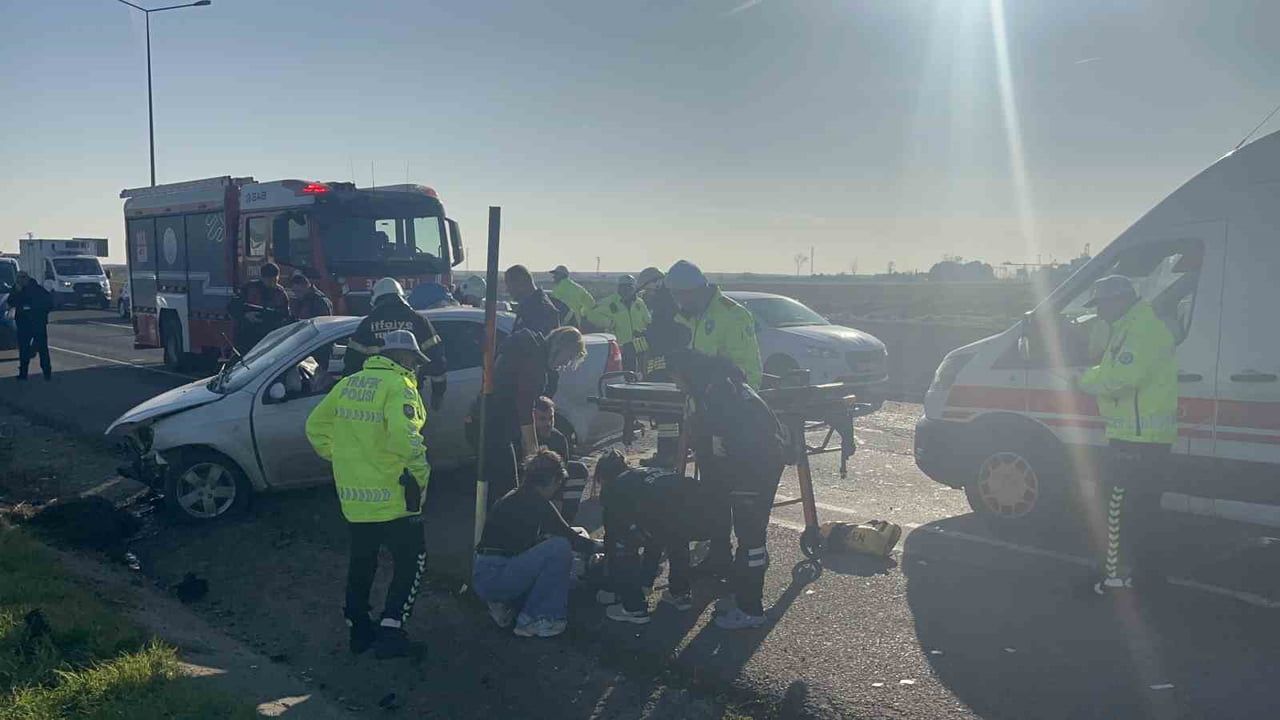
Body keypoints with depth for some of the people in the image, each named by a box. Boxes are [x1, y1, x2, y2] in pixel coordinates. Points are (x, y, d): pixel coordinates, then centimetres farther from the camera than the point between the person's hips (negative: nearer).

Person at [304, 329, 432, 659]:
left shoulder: (348, 384, 10)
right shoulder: (399, 385, -13)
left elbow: (316, 425, 15)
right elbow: (403, 435, -27)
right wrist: (421, 471, -15)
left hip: (352, 494, 7)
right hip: (392, 495, -7)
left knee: (361, 562, 20)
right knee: (411, 560, 6)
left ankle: (359, 630, 28)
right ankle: (390, 633, 2)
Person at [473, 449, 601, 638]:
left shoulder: (515, 498, 15)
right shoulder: (535, 502, -13)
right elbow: (569, 538, -9)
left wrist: (573, 534, 30)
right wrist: (594, 545, 9)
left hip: (484, 578, 9)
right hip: (494, 577, -9)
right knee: (560, 548, -15)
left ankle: (506, 604, 12)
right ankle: (531, 620, -7)